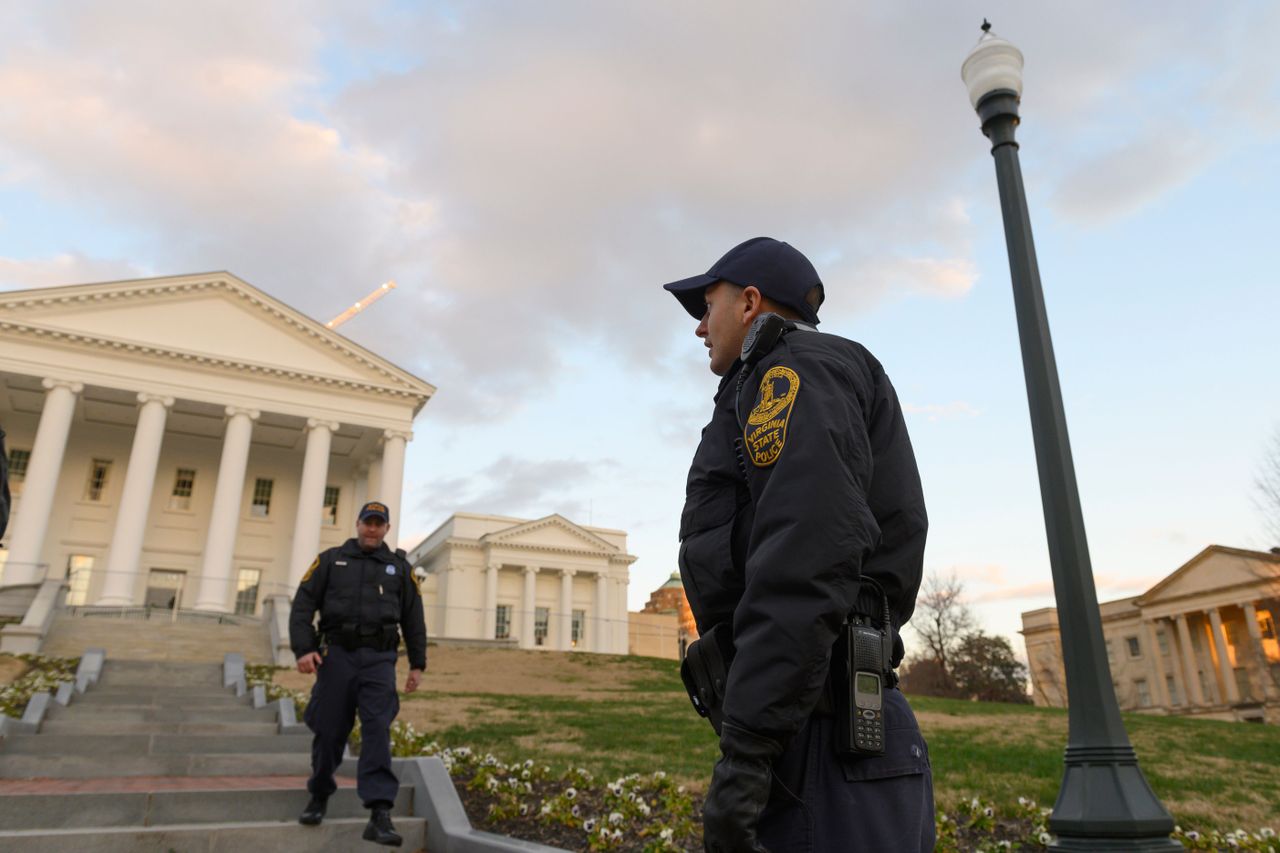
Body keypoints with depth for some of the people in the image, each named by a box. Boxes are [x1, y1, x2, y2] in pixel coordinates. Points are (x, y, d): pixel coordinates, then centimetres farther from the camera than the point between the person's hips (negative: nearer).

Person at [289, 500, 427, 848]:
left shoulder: (399, 567, 12)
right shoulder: (330, 560, 9)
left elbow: (413, 619, 14)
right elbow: (303, 605, 3)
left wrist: (417, 664, 10)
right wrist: (303, 648, -10)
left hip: (379, 659, 0)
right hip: (337, 654, 0)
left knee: (377, 729, -12)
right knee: (329, 730, 6)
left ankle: (380, 815, -17)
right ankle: (319, 796, 31)